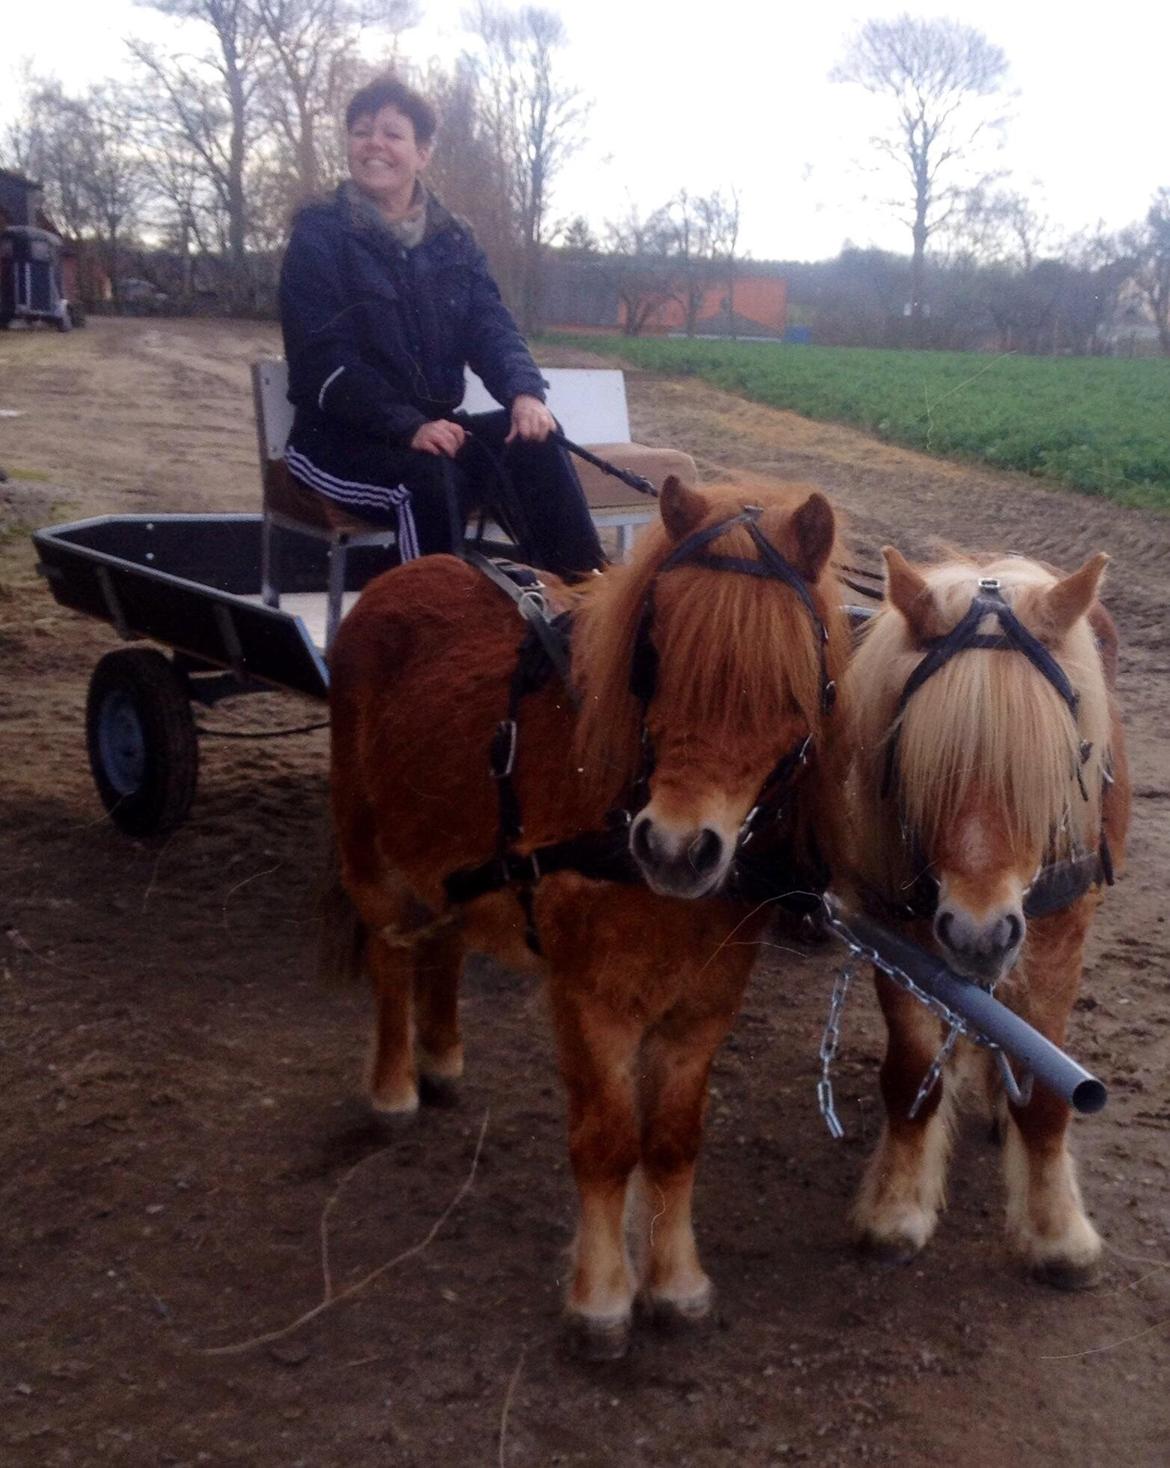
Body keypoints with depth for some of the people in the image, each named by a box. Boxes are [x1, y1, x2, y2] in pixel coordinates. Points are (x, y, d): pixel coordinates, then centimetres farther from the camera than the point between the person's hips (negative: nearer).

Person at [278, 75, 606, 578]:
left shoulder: (453, 240, 12)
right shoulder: (319, 236, -3)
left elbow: (491, 328, 0)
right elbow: (323, 360, -14)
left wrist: (524, 393, -24)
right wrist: (408, 427, -28)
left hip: (434, 426, 5)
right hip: (340, 438, -4)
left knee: (534, 446, -21)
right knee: (430, 478, -35)